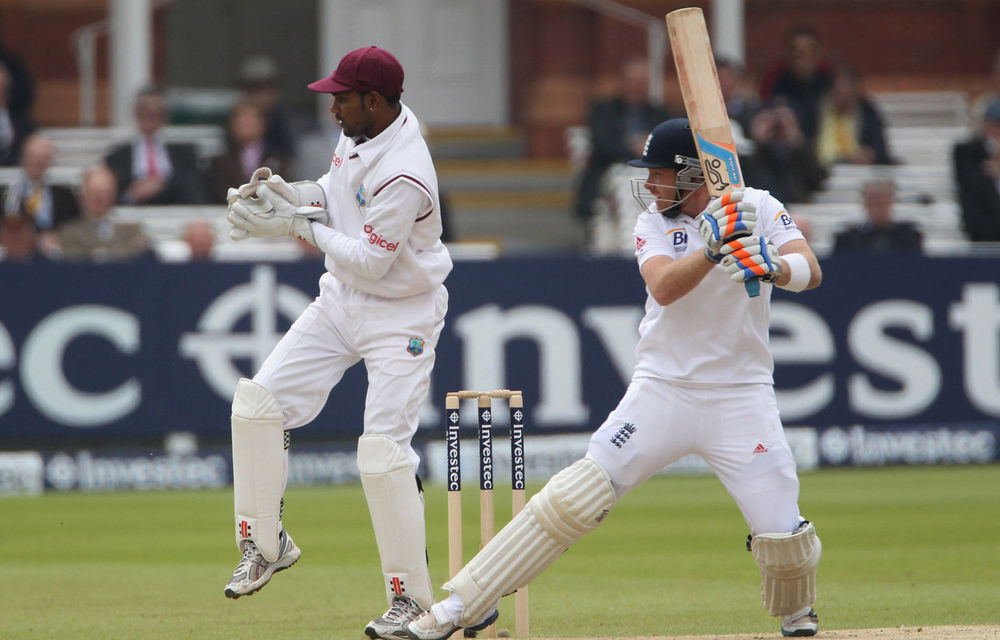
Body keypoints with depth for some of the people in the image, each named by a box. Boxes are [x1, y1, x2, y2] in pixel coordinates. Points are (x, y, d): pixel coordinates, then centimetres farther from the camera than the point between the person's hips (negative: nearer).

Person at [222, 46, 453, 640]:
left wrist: (297, 226, -20)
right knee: (258, 401, 0)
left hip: (401, 317, -9)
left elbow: (369, 261, -26)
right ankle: (265, 544, 13)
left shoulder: (404, 175, -29)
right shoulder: (362, 130, -2)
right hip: (341, 301, 9)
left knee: (384, 450, -15)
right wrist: (287, 192, -2)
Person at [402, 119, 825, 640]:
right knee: (574, 498, -10)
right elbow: (664, 287, -18)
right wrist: (713, 246, -33)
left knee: (783, 534, -10)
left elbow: (810, 272, -14)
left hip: (741, 396, -1)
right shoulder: (654, 224, 2)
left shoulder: (758, 209, -1)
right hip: (664, 389, 1)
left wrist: (772, 266, -35)